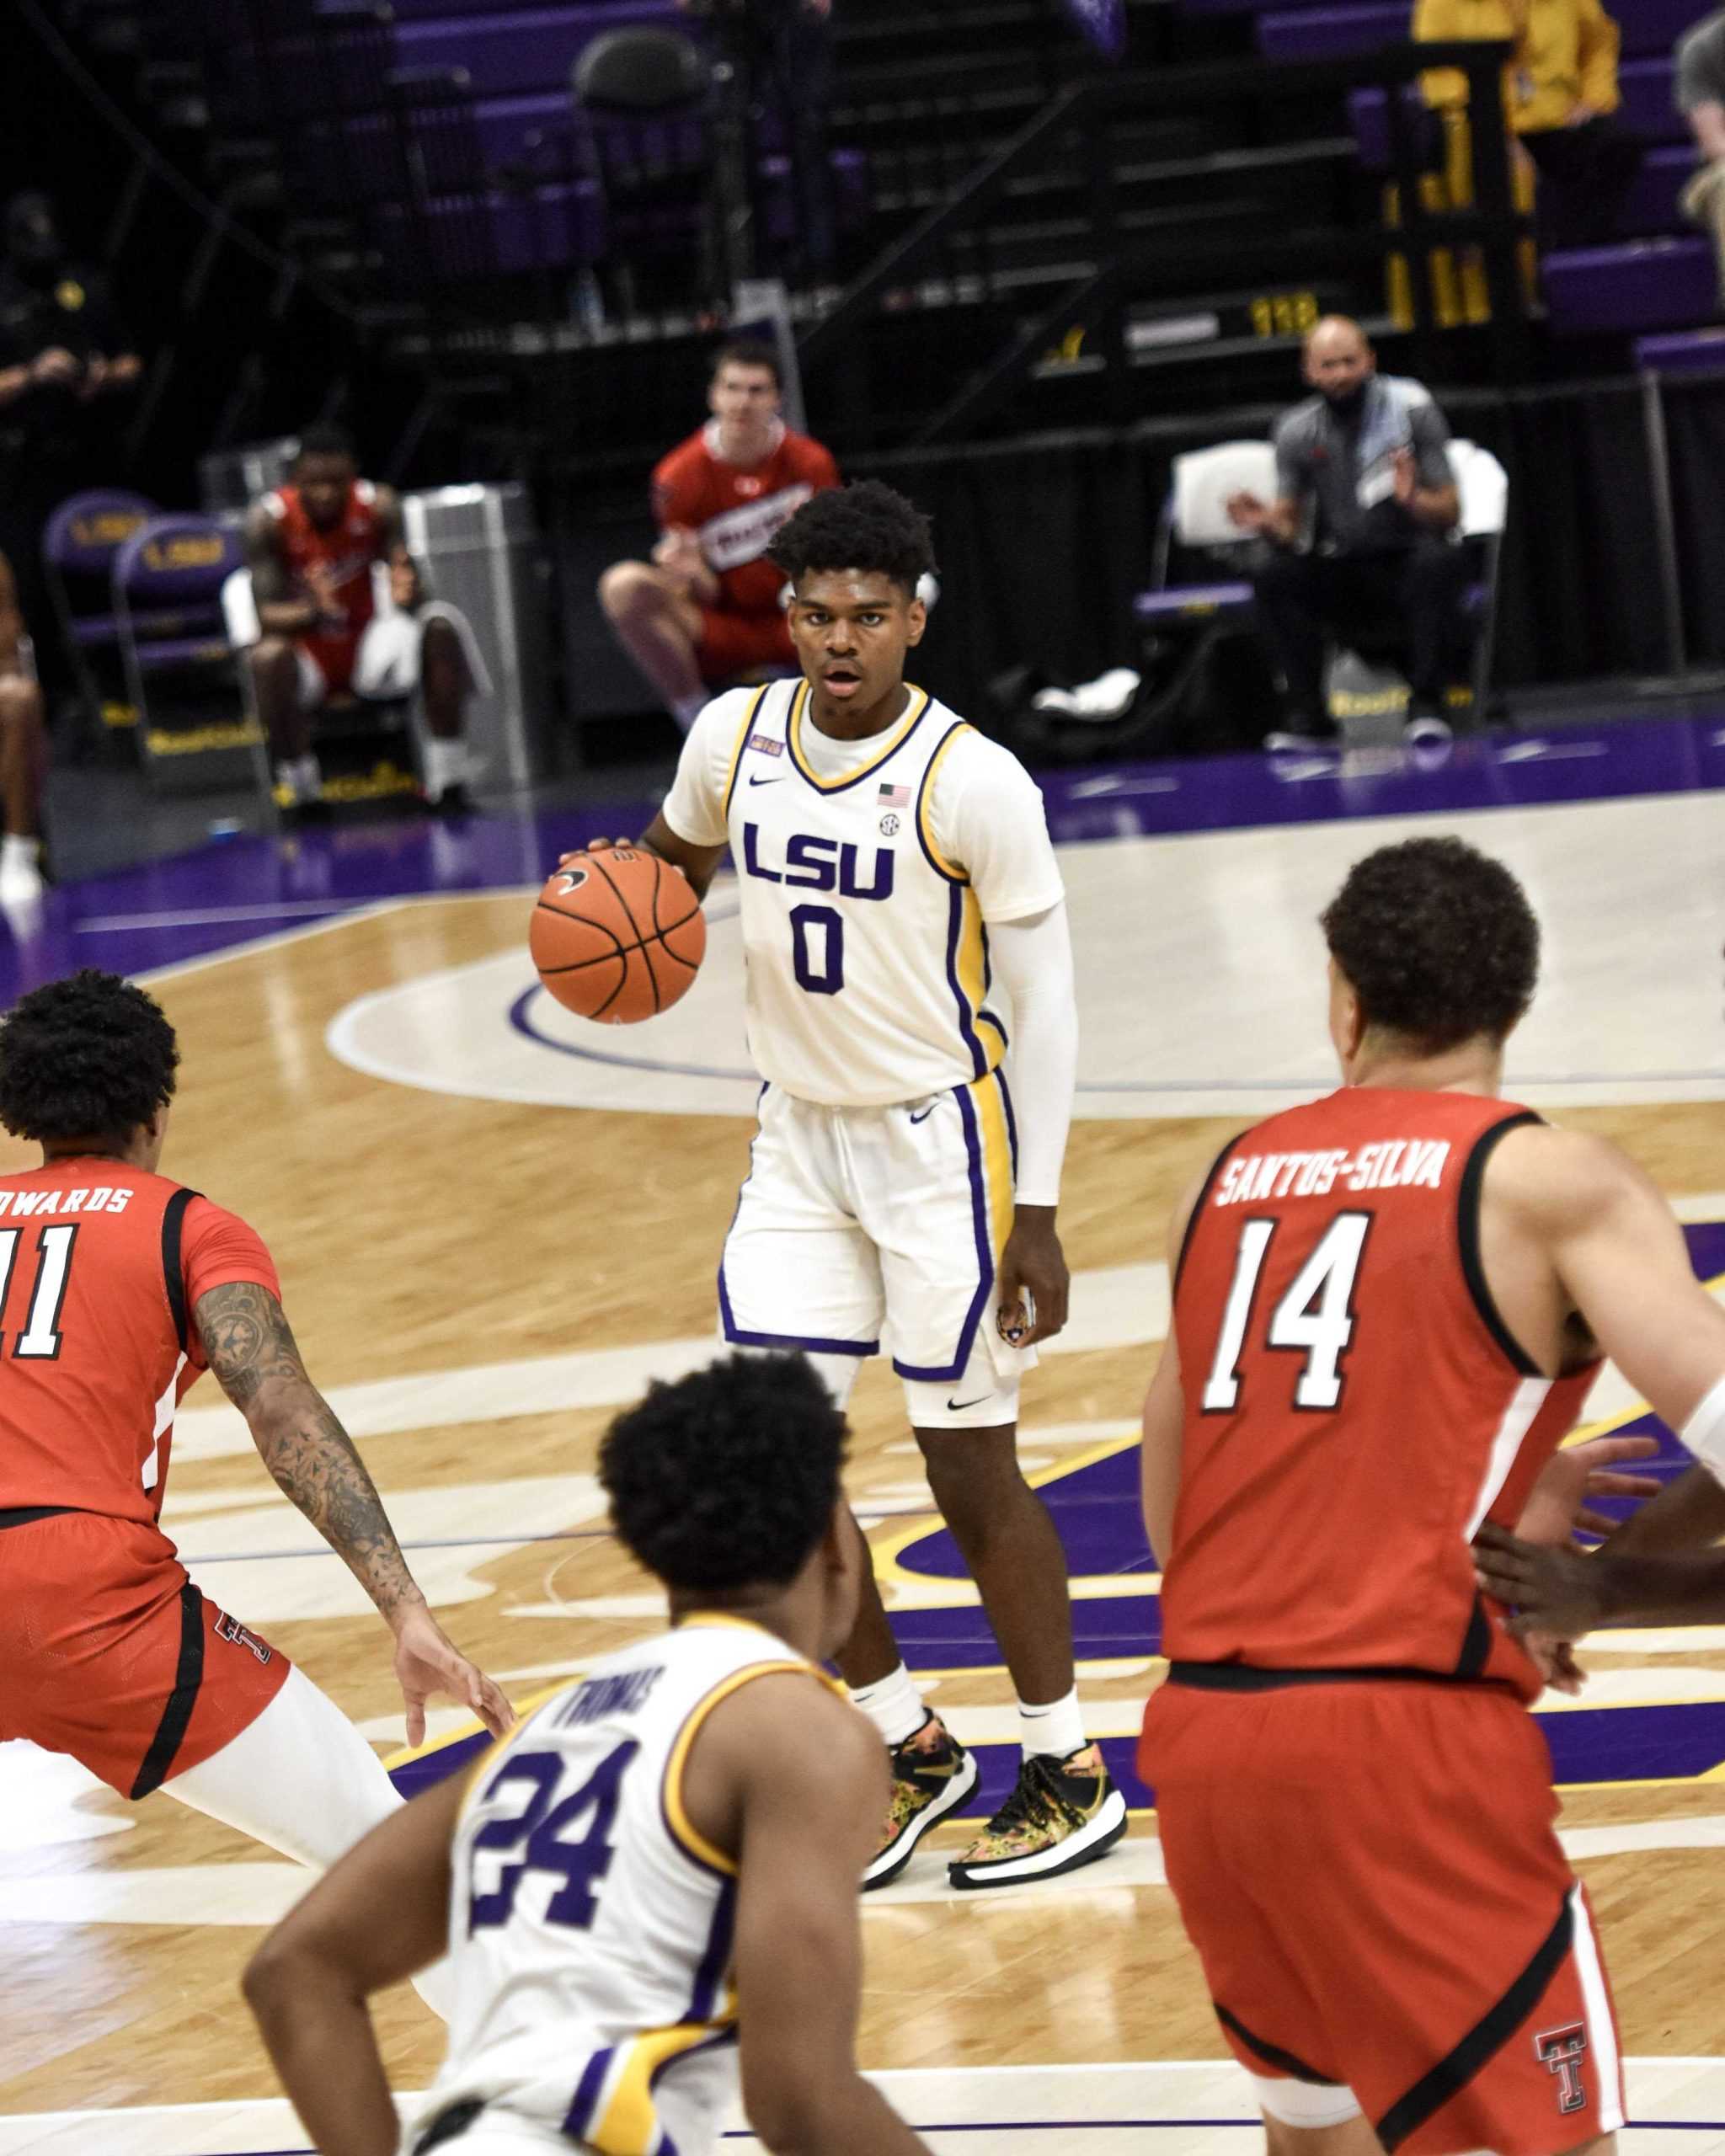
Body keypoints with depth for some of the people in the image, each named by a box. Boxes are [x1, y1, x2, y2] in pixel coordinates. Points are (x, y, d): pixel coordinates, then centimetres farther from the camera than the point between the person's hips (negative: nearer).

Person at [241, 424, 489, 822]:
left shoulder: (378, 506, -9)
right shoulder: (267, 520, -16)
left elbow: (411, 582, -11)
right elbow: (267, 617, -21)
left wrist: (408, 592, -37)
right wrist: (312, 610, -43)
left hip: (366, 647, 3)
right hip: (308, 654, -3)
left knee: (441, 625, -24)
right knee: (269, 656, -37)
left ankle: (449, 785, -19)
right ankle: (304, 797, -21)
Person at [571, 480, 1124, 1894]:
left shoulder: (974, 782, -17)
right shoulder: (735, 736, -2)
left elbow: (1046, 1002, -12)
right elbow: (680, 855, 20)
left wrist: (1035, 1214, -15)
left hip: (942, 1142, -5)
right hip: (799, 1141, 5)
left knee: (972, 1467, 0)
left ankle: (1071, 1773, 16)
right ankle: (913, 1749, 19)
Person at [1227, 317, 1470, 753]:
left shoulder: (1411, 409, -5)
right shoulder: (1297, 430, 1)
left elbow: (1449, 515, -6)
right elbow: (1290, 525, 5)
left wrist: (1413, 499, -28)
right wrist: (1267, 525, -20)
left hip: (1405, 566, -2)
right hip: (1338, 576, 2)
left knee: (1439, 561, -35)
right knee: (1275, 575, -27)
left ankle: (1426, 703, -24)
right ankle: (1307, 712, -20)